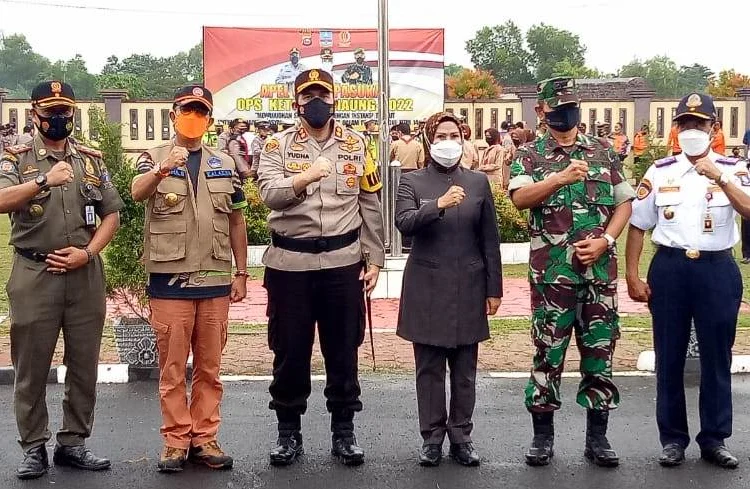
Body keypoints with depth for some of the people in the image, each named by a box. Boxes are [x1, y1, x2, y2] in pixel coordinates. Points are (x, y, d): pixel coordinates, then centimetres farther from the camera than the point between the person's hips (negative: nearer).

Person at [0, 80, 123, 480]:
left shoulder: (92, 161, 10)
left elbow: (112, 214, 9)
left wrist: (87, 253, -6)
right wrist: (44, 181, -32)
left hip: (86, 276, 3)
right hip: (34, 276, -3)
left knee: (84, 365, 8)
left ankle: (73, 443, 21)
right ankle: (34, 447, 16)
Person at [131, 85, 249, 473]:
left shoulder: (225, 165, 10)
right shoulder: (154, 158, 1)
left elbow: (236, 222, 13)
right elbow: (137, 193, -21)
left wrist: (241, 273, 8)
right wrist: (162, 170, -41)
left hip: (215, 280, 3)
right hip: (169, 280, -3)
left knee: (209, 366, 9)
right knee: (172, 366, 3)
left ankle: (204, 438, 18)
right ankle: (175, 440, 12)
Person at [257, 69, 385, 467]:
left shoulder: (355, 145, 7)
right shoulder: (278, 146, 2)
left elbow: (370, 206, 8)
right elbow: (269, 193, -15)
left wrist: (374, 259, 3)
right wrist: (304, 178, -33)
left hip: (343, 262, 1)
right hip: (290, 263, -1)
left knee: (343, 349, 8)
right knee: (290, 350, 7)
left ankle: (343, 431, 21)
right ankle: (289, 432, 22)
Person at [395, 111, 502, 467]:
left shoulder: (478, 182, 7)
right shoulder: (412, 182, 2)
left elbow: (490, 240, 7)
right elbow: (403, 223, -16)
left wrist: (494, 289, 4)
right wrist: (438, 205, -31)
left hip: (468, 287, 2)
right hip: (427, 288, -1)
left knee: (464, 370, 7)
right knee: (429, 368, 5)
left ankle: (461, 437, 18)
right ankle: (432, 438, 15)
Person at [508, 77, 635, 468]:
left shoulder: (604, 153, 10)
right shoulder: (529, 155, 3)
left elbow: (624, 204, 8)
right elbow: (519, 197, -14)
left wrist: (605, 240, -7)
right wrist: (561, 177, -25)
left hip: (600, 270, 2)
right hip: (551, 272, -2)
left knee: (599, 351, 7)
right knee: (548, 352, 5)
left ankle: (597, 437, 19)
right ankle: (543, 435, 17)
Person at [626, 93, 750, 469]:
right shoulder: (659, 172, 3)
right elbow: (637, 226, 6)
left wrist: (719, 177, -24)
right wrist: (632, 276, 0)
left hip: (717, 270, -1)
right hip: (669, 268, 1)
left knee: (717, 357, 7)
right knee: (669, 357, 8)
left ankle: (714, 439, 21)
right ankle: (672, 438, 20)